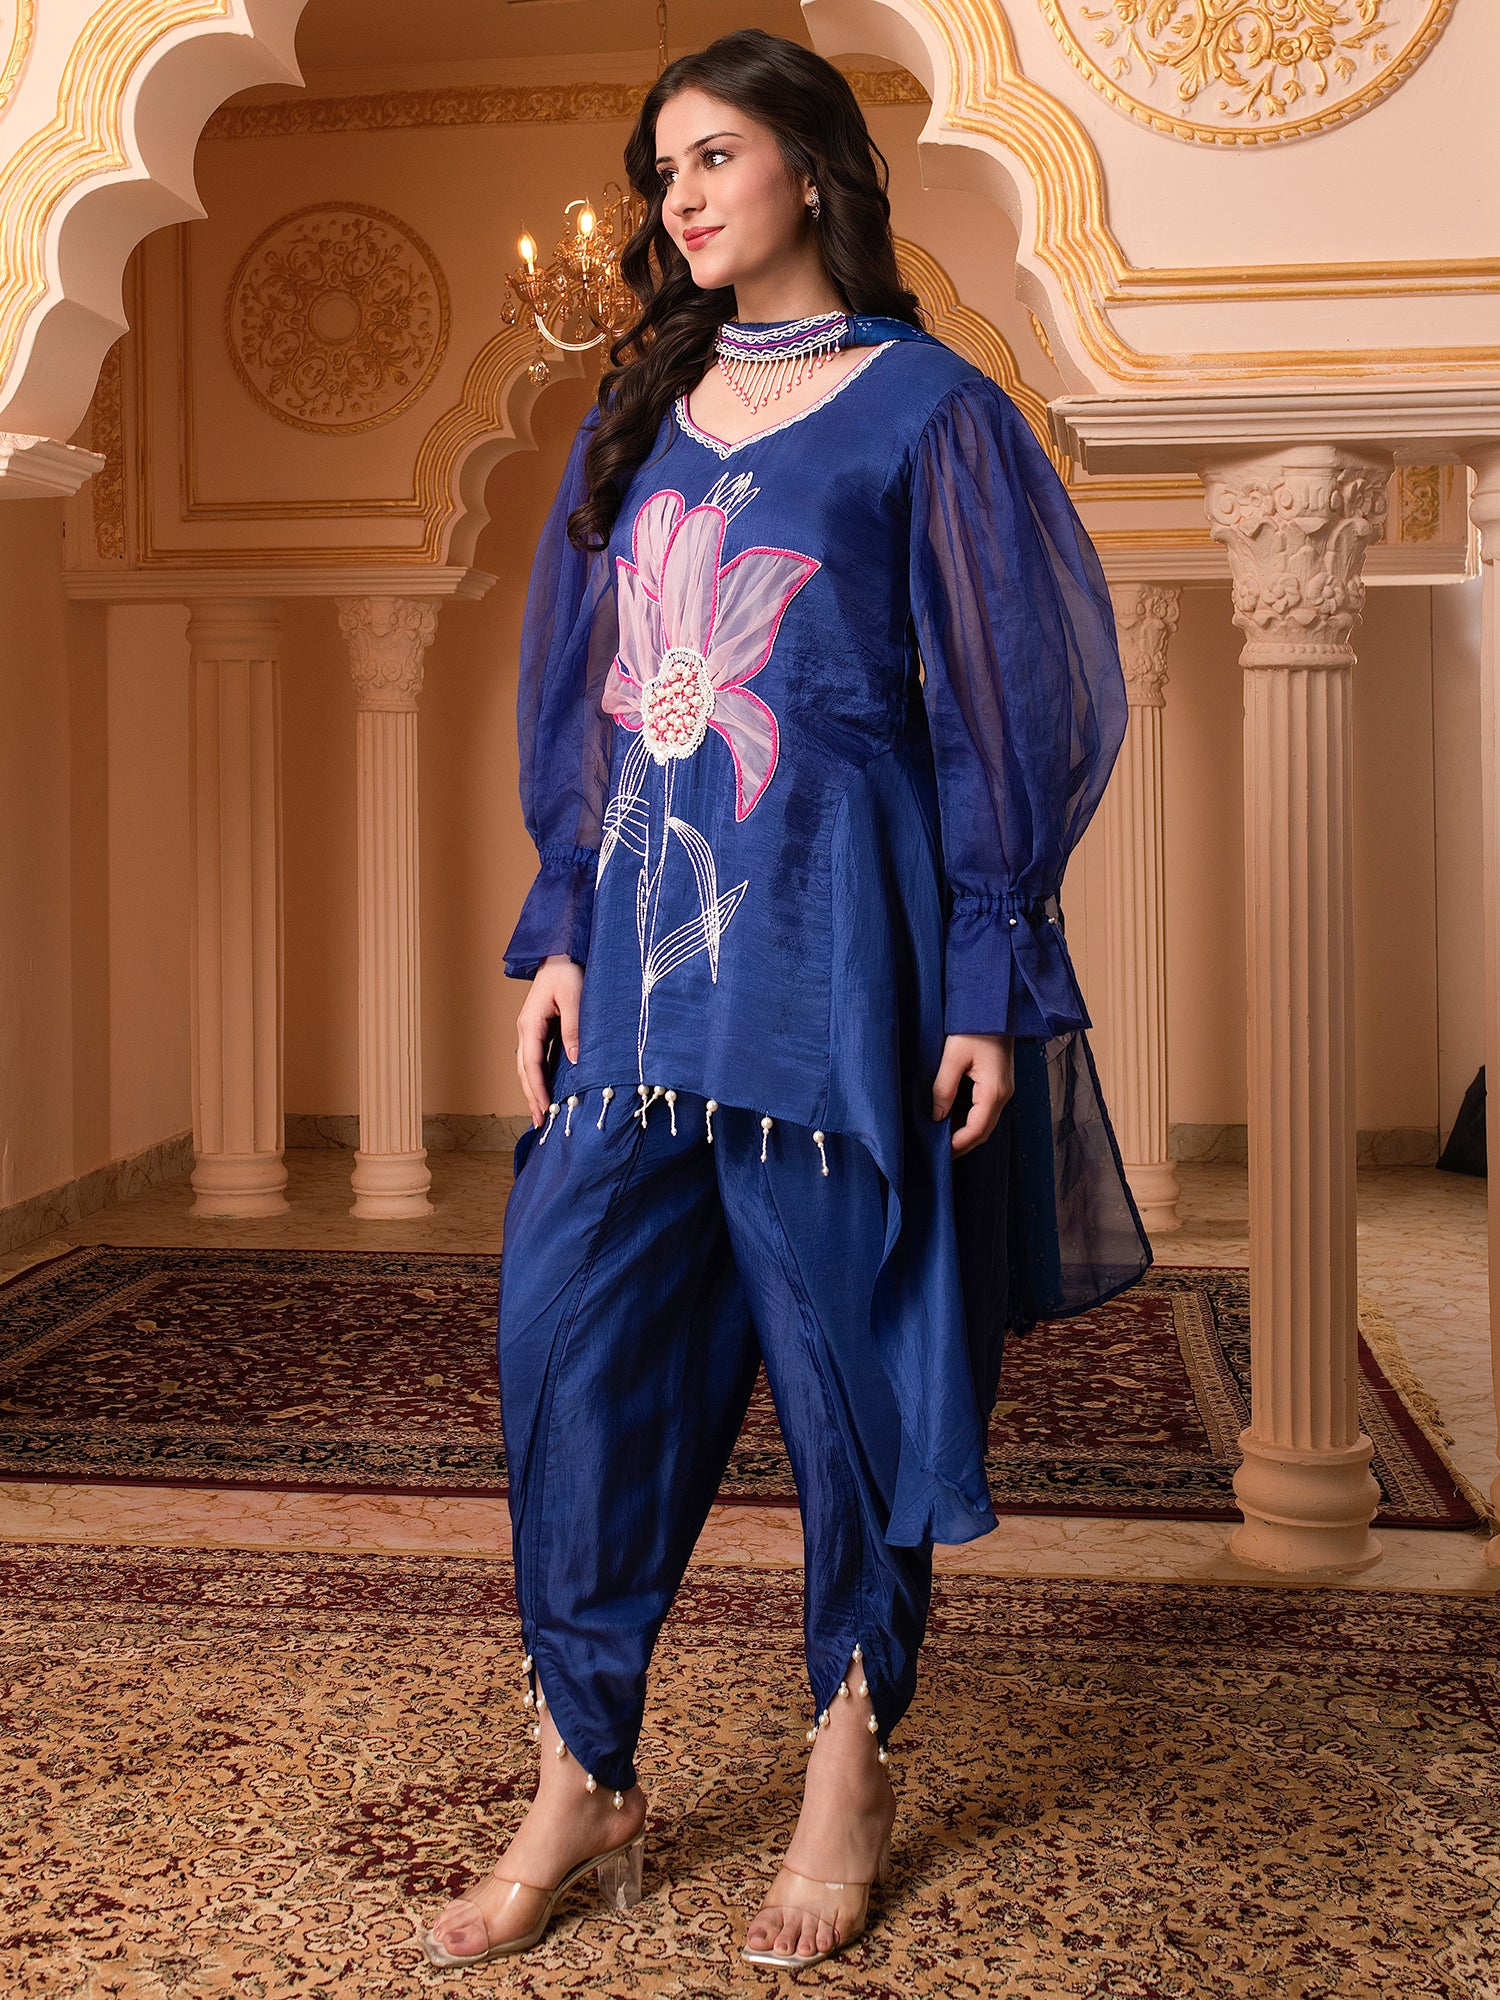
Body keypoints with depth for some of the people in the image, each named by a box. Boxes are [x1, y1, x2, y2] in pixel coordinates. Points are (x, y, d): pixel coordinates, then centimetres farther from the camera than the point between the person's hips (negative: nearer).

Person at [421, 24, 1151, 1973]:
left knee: (847, 1349, 3)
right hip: (646, 940, 5)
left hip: (831, 939, -5)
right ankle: (582, 1783, 13)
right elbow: (581, 703, 16)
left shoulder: (924, 407, 1)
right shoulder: (639, 418, 16)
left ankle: (854, 1768, 21)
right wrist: (559, 932, 7)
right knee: (571, 1336, 0)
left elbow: (997, 707, -2)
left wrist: (987, 984, -9)